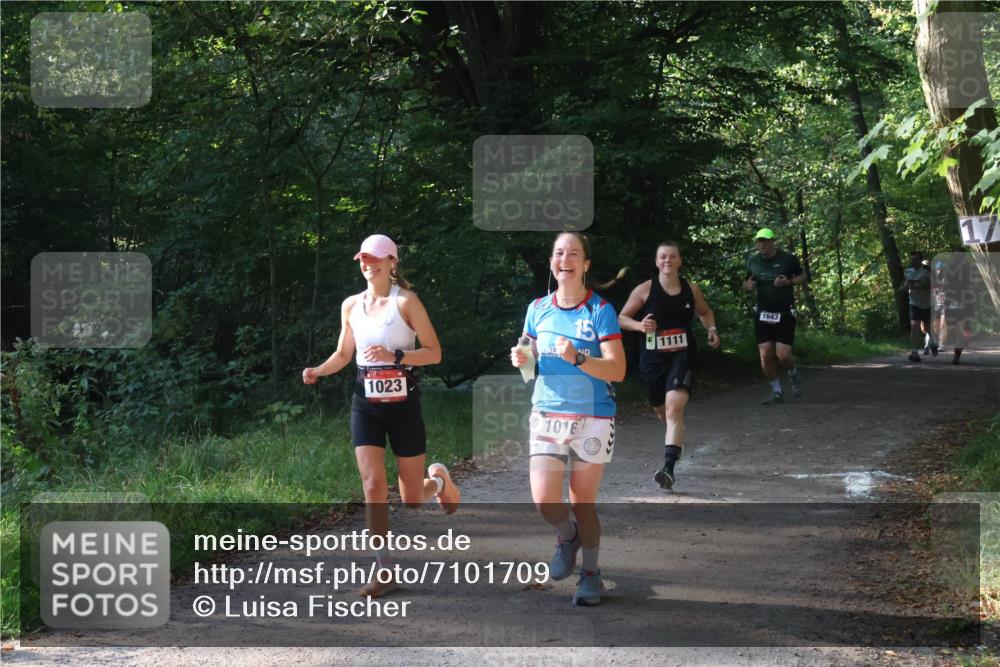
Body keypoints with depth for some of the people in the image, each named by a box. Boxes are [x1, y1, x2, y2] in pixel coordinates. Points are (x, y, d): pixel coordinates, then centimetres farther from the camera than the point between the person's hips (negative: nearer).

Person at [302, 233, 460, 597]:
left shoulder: (406, 301, -7)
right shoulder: (351, 305, 7)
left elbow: (434, 352, -8)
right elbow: (343, 354, 18)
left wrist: (395, 356, -23)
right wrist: (318, 371, -1)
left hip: (403, 403, -3)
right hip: (366, 404, 3)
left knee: (412, 499, 4)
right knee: (373, 486, -11)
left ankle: (439, 480, 41)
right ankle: (386, 571, -4)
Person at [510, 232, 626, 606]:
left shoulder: (600, 310, -7)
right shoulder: (538, 309, 6)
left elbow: (617, 370, -13)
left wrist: (576, 357, -27)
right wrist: (522, 360, -3)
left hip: (591, 419, -3)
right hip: (546, 416, 3)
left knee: (583, 502, 3)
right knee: (544, 500, -9)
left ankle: (590, 573, 24)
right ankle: (568, 536, 25)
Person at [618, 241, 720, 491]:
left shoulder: (691, 289, 2)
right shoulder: (645, 290, -3)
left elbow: (705, 312, 22)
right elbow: (622, 318, 3)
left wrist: (712, 329, 2)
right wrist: (640, 325, -17)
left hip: (682, 355, -1)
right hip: (652, 358, 1)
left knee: (674, 408, -21)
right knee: (662, 411, 16)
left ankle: (668, 468, -29)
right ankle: (676, 443, 52)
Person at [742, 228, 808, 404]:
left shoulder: (788, 259, -6)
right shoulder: (753, 262, 4)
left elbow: (803, 277, 5)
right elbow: (745, 283, 16)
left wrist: (789, 282, -16)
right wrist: (748, 285, -9)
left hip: (785, 313, -3)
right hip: (763, 314, 3)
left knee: (783, 354, -10)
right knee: (765, 355, -3)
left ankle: (794, 374, 25)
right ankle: (777, 392, 13)